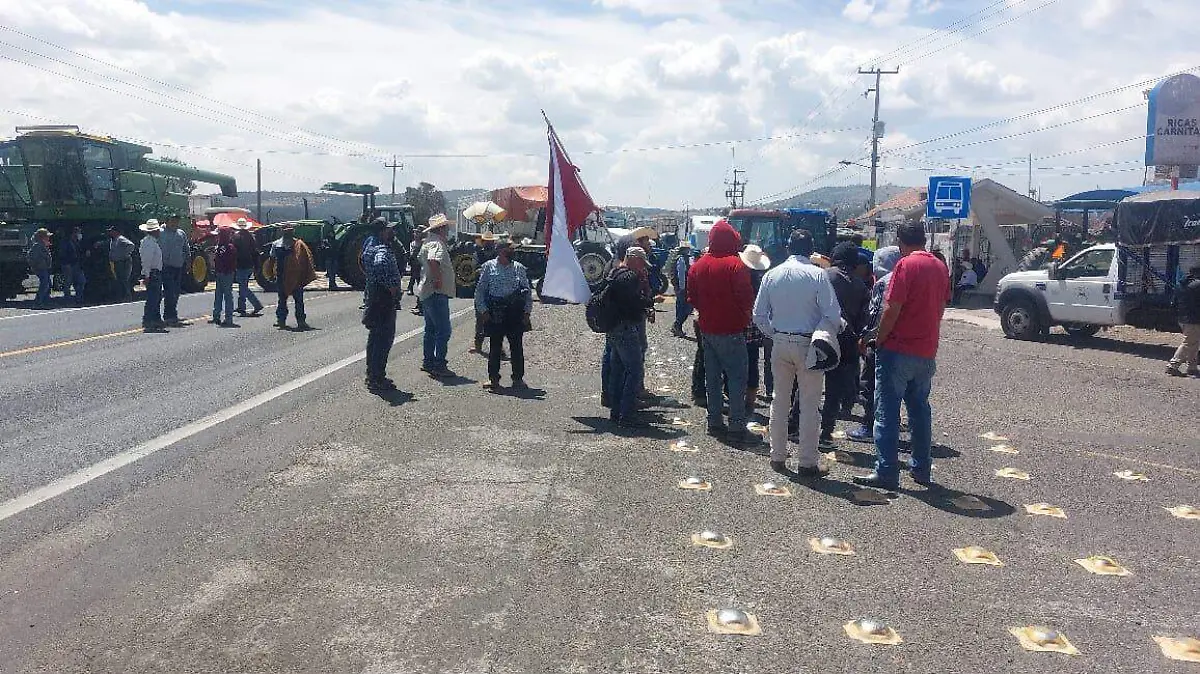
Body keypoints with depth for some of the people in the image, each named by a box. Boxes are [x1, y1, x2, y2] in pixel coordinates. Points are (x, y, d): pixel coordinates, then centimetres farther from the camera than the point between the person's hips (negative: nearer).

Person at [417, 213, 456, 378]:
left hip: (427, 292, 11)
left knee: (431, 329, 17)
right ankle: (439, 365, -7)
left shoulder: (428, 242, 15)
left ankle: (428, 361, 24)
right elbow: (433, 260, -37)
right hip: (437, 293, -11)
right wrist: (438, 280, -31)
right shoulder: (437, 244, -17)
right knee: (443, 330, -8)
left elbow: (420, 258, 33)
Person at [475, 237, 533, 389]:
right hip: (494, 312, -1)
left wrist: (527, 311, 4)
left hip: (515, 311, 1)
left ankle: (518, 378, 12)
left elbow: (528, 291, 11)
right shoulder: (488, 267, 3)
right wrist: (482, 310, -2)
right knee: (495, 346, 4)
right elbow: (479, 290, 5)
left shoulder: (519, 268, 8)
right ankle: (493, 378, 14)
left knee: (517, 346, 2)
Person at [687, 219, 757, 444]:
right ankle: (736, 427, -3)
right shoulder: (736, 265, -16)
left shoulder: (698, 265, 4)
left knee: (712, 377, 14)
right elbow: (747, 297, -16)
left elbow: (692, 298, 10)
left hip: (707, 330, 7)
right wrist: (745, 315, 2)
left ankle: (714, 423, 20)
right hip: (731, 330, -6)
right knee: (737, 377, -1)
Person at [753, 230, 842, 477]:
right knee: (809, 405, 4)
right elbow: (832, 315, -14)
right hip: (808, 345, -4)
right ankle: (808, 462, 8)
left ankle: (777, 457, 21)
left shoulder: (772, 275, 2)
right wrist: (826, 338, 1)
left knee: (780, 401, 14)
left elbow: (759, 314, 4)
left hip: (780, 343, 4)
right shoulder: (817, 275, -10)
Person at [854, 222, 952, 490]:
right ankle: (922, 469, 20)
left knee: (887, 411, -2)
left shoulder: (906, 265, -13)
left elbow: (892, 310, -18)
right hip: (927, 352, 7)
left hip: (898, 350, -7)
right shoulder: (940, 267, 10)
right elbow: (940, 309, 16)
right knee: (920, 409, 16)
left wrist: (879, 340, -7)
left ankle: (886, 472, -2)